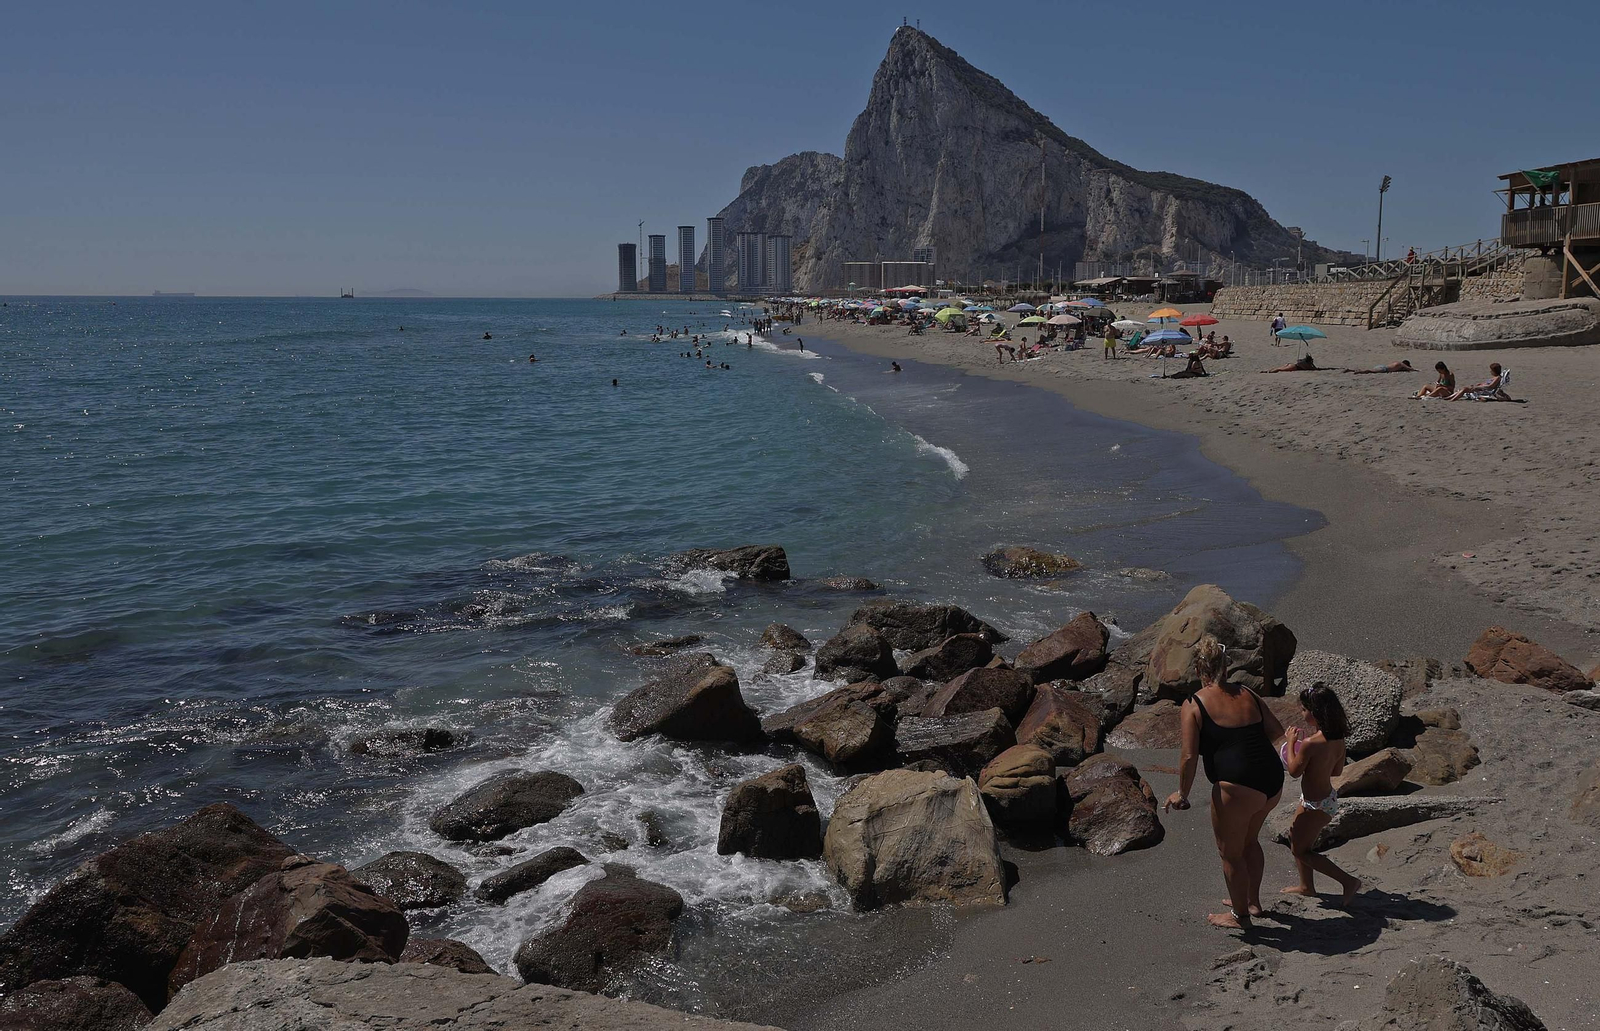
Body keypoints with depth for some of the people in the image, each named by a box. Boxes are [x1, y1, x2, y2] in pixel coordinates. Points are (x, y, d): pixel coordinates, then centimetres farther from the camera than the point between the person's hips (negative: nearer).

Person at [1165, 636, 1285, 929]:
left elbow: (1189, 757, -11)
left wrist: (1182, 794, 1)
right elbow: (1276, 730, 14)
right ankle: (1252, 901, 45)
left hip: (1238, 787, -7)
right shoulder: (1247, 694, 10)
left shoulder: (1194, 704, -6)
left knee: (1230, 852, 16)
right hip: (1273, 781, 7)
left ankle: (1240, 915, 32)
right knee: (1249, 840, 30)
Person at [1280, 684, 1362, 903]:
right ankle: (1306, 886, 39)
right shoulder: (1338, 738, -5)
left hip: (1316, 806, -9)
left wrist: (1291, 743, -5)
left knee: (1300, 850, 8)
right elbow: (1337, 770, 7)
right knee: (1295, 836, 25)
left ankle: (1348, 881, 4)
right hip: (1328, 796, 9)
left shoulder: (1310, 744, -30)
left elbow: (1294, 771, -15)